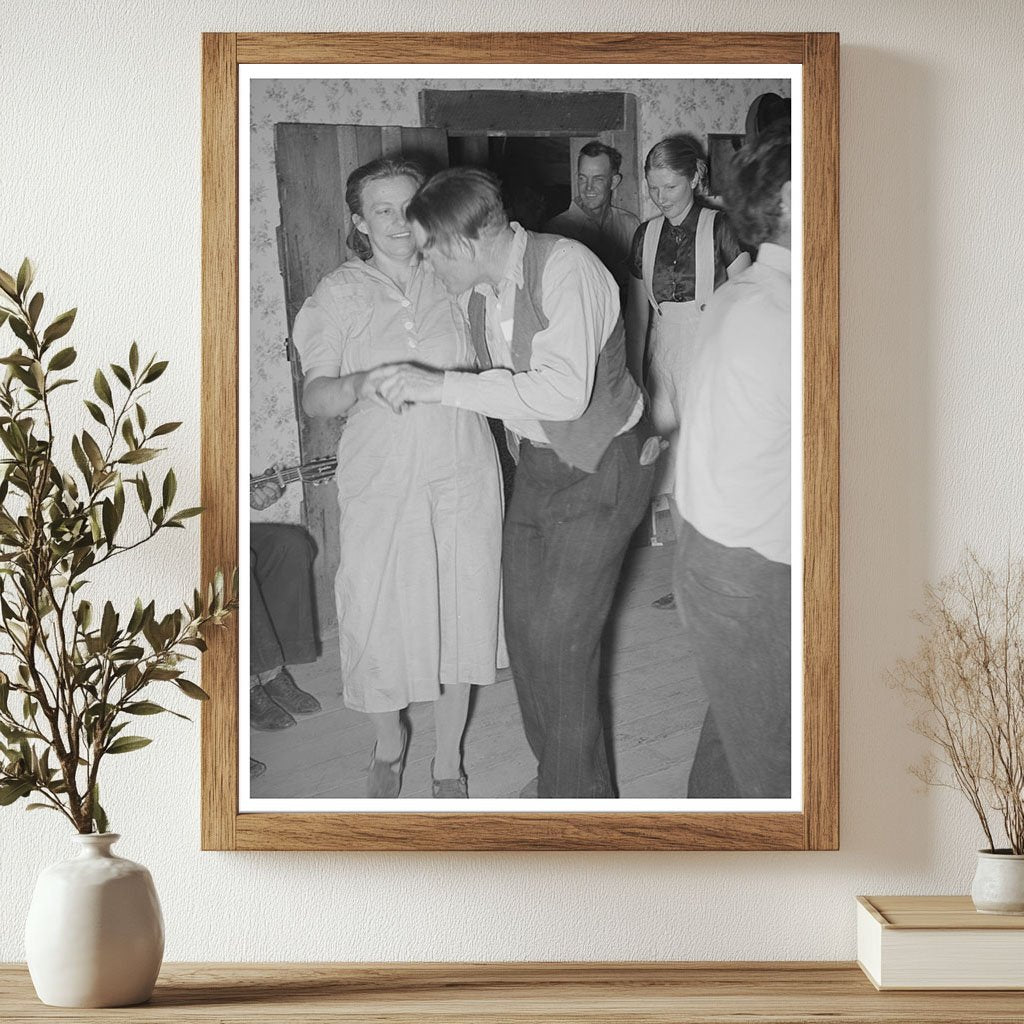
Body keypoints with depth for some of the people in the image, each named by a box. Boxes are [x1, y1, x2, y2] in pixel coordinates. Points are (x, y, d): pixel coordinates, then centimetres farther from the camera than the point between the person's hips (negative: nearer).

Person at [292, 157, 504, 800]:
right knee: (378, 619, 3)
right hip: (382, 481, -1)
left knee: (459, 614, 8)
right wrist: (364, 384, -23)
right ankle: (390, 742, 33)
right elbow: (314, 398, -4)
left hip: (463, 476, 1)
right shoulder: (340, 295, -2)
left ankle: (449, 761, 28)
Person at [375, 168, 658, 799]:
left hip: (600, 468, -8)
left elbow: (565, 391, -36)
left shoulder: (566, 268, -24)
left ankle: (577, 798, 10)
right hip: (538, 462, 8)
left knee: (561, 643, -7)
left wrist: (445, 386, -33)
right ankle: (556, 772, 31)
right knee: (525, 627, 12)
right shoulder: (477, 289, 0)